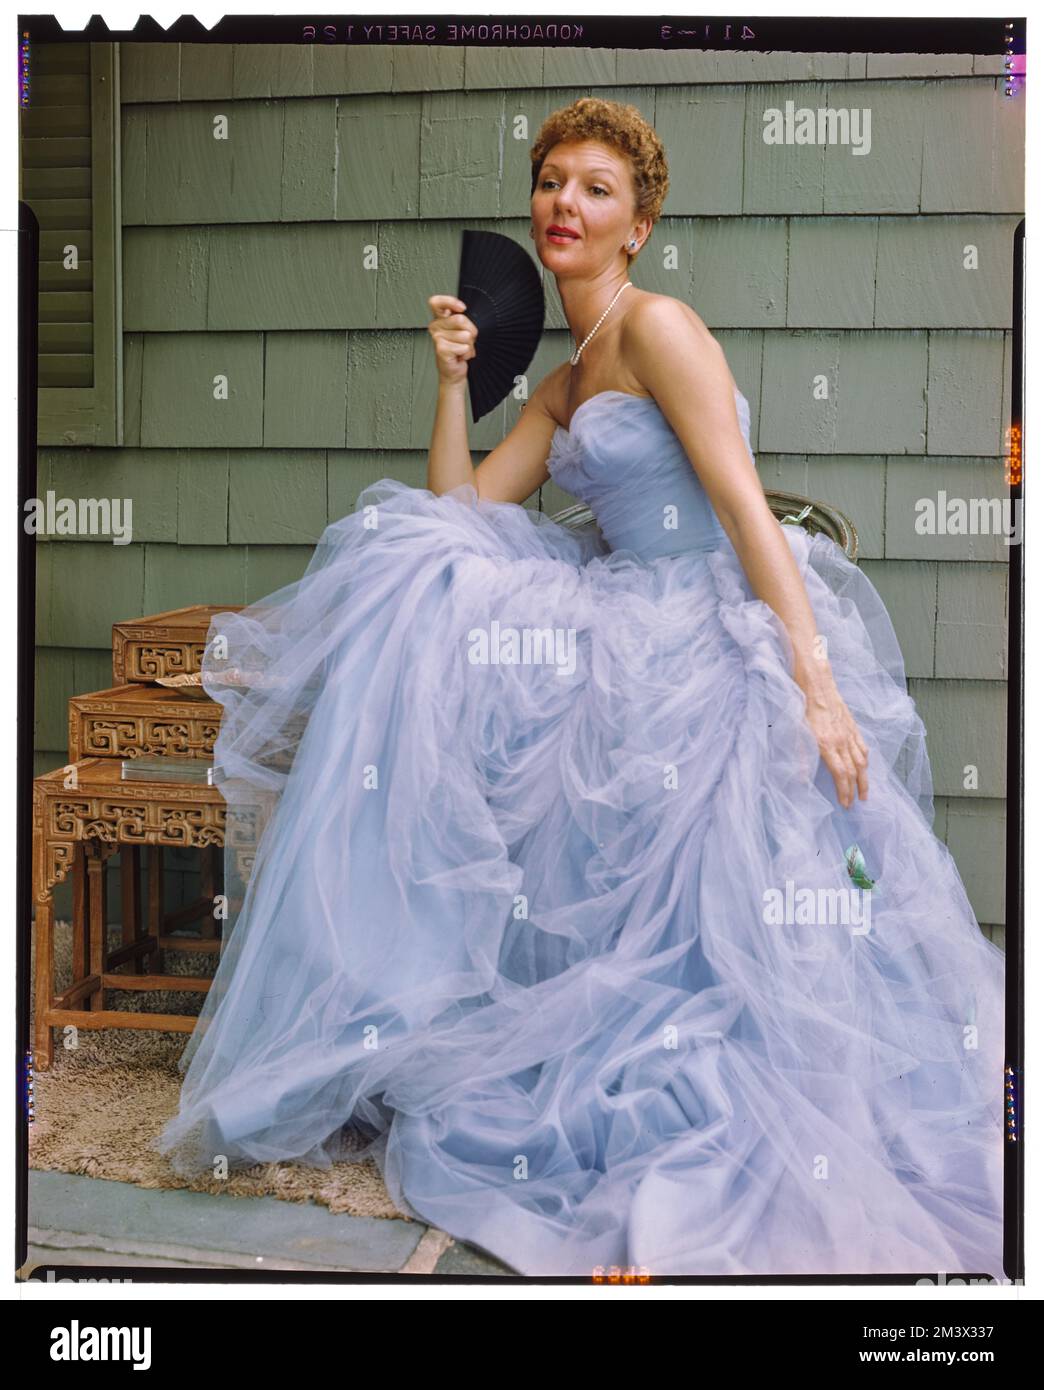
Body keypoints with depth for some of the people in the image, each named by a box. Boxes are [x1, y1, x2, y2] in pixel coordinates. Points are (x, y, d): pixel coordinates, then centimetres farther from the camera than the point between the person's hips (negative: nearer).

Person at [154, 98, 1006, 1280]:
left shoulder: (657, 325, -6)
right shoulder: (564, 385, 20)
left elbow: (744, 503, -16)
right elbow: (458, 510, 18)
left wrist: (815, 680, -24)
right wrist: (454, 379, 8)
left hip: (720, 641, -8)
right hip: (639, 637, 8)